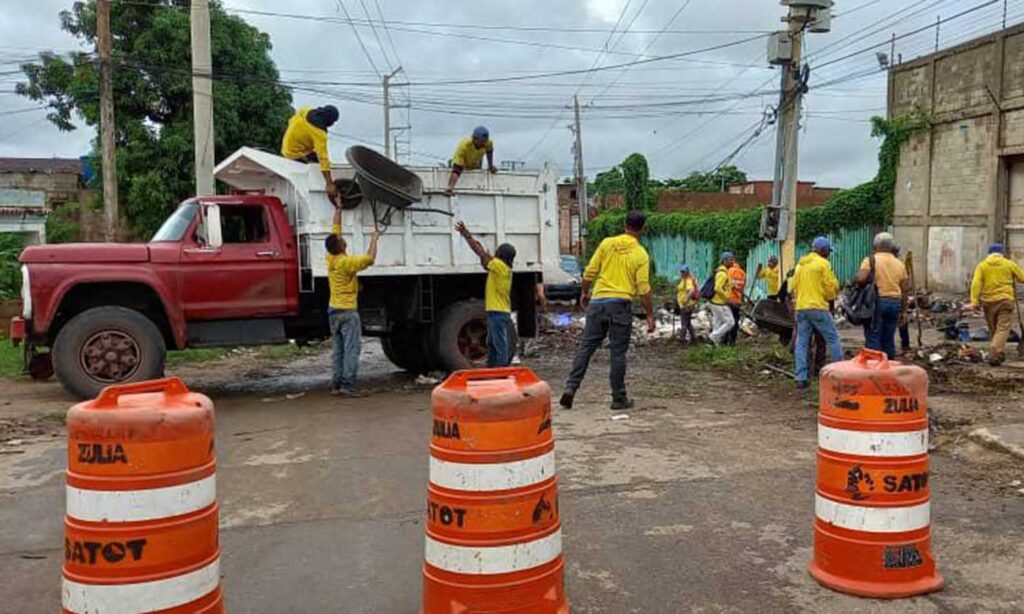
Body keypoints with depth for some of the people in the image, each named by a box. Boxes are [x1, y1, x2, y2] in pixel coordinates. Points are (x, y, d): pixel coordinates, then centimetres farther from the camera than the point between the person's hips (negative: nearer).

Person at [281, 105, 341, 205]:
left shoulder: (305, 111, -11)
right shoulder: (319, 133, -31)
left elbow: (291, 121, 8)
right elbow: (323, 159, -37)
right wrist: (329, 184, -40)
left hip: (287, 146, 8)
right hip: (295, 156, -8)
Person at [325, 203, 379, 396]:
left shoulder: (331, 258, 4)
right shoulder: (346, 262, -17)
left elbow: (335, 229, 13)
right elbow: (370, 258, -19)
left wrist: (338, 209, 19)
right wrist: (374, 239, -5)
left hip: (333, 310, 8)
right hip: (348, 311, -8)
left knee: (338, 350, 11)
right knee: (352, 349, -6)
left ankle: (336, 384, 11)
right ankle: (347, 385, -10)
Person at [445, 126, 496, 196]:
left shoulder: (488, 143, -34)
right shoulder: (463, 146, -47)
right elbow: (456, 170, -54)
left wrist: (490, 166, -1)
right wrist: (450, 187, -66)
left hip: (477, 167, 4)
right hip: (463, 167, -4)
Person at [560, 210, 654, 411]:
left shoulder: (607, 243, 3)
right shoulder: (641, 254, -2)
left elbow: (590, 272, 3)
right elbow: (643, 289, -6)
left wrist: (584, 293, 19)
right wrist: (650, 315, 1)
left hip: (598, 301, 2)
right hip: (621, 304, -2)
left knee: (586, 346, 8)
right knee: (618, 353, 4)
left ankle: (571, 387, 1)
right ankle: (619, 399, 11)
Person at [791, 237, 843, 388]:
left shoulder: (800, 264, 15)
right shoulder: (823, 263, -5)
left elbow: (793, 287, 16)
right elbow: (830, 286, -5)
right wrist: (831, 296, 14)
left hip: (801, 308, 6)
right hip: (818, 307, -6)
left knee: (801, 342, 5)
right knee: (832, 339, 5)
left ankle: (800, 378, 1)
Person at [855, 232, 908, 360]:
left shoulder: (871, 260, -4)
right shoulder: (899, 264, 10)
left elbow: (861, 278, -21)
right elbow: (904, 290, 10)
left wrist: (854, 280, 2)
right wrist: (903, 311, 15)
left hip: (876, 302, -5)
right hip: (894, 303, 5)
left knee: (873, 339, -3)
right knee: (888, 340, 11)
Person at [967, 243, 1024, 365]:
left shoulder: (982, 265, 3)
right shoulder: (1009, 264, 1)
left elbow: (976, 284, -8)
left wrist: (974, 302, -9)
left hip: (988, 301, 2)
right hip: (1005, 300, -2)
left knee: (993, 330, 15)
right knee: (1003, 329, -4)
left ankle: (1000, 354, 26)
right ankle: (995, 355, -18)